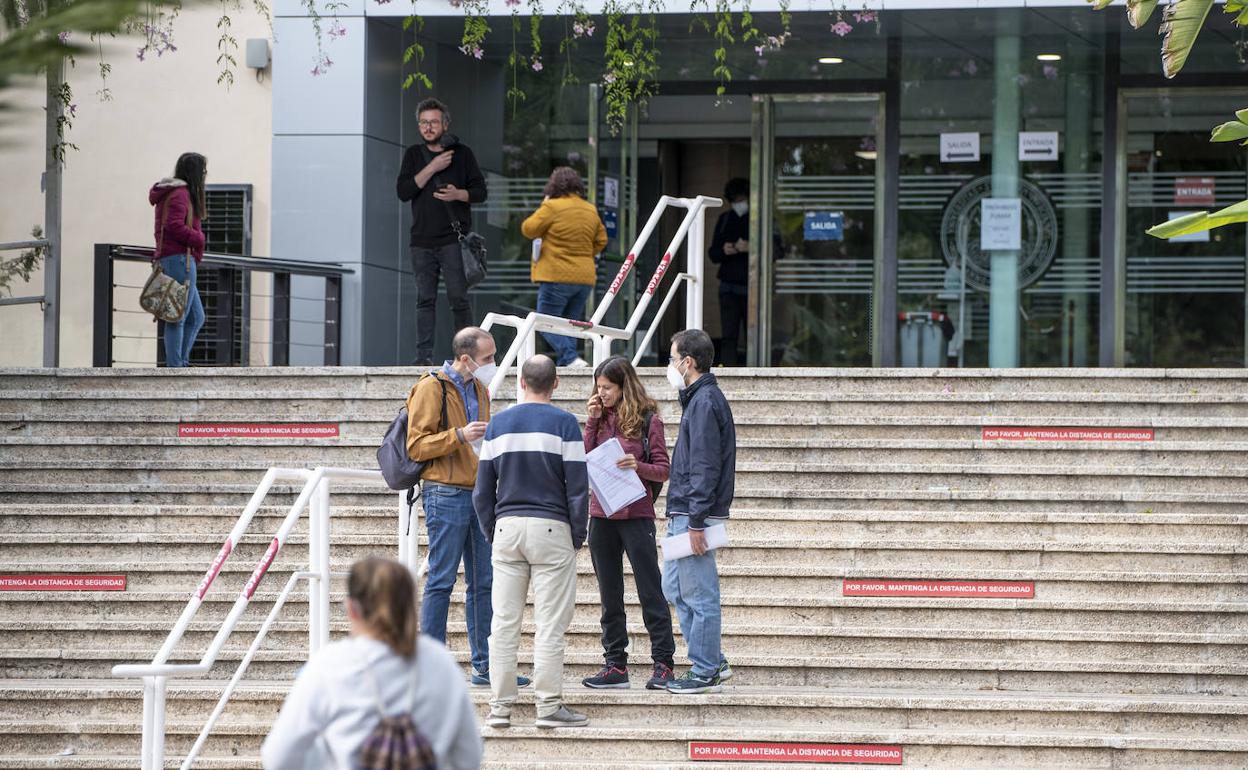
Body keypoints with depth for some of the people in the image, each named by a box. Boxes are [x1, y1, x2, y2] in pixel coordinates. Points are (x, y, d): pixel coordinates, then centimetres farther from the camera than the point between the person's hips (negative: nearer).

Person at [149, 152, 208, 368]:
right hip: (180, 259, -11)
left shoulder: (178, 192, 20)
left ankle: (181, 362, 10)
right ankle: (175, 367, -11)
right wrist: (198, 239, -9)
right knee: (178, 318, -10)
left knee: (196, 318, 13)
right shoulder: (180, 194, -10)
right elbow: (174, 226, -22)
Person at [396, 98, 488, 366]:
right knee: (425, 300, 2)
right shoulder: (414, 155, 12)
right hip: (422, 240, 2)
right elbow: (403, 191, -2)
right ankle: (424, 355, 2)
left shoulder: (462, 153, 6)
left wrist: (459, 194, -15)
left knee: (458, 298, -7)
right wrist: (432, 168, -10)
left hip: (453, 240, -2)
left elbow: (480, 191, 6)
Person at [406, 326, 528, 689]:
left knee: (483, 582, 7)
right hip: (446, 494, -8)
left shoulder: (479, 389, 17)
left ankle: (484, 666, 12)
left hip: (478, 494, 8)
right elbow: (416, 446, -12)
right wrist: (459, 436, -21)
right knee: (441, 581, -5)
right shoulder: (432, 388, -8)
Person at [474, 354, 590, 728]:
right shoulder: (564, 423, -4)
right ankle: (549, 705, -3)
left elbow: (482, 490, 8)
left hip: (506, 528, 3)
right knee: (550, 623, -1)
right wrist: (578, 536, 3)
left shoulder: (498, 424, 7)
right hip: (551, 529, -3)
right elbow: (577, 486, -6)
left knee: (503, 622, 6)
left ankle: (500, 706, 6)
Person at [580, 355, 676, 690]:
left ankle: (663, 664, -1)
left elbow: (664, 470, -5)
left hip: (636, 515, -5)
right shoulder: (600, 419, 10)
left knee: (650, 591, -3)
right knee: (610, 596, 9)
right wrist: (593, 421, -4)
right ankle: (615, 665, 13)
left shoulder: (647, 420, -4)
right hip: (602, 515, 5)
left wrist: (638, 466, -23)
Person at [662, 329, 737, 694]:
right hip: (684, 514, 11)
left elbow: (704, 467, -20)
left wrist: (696, 521, -22)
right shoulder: (700, 398, 17)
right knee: (675, 589, 15)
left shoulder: (705, 402, -15)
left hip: (695, 515, -11)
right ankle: (713, 661, 19)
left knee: (699, 596, -4)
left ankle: (705, 673, 1)